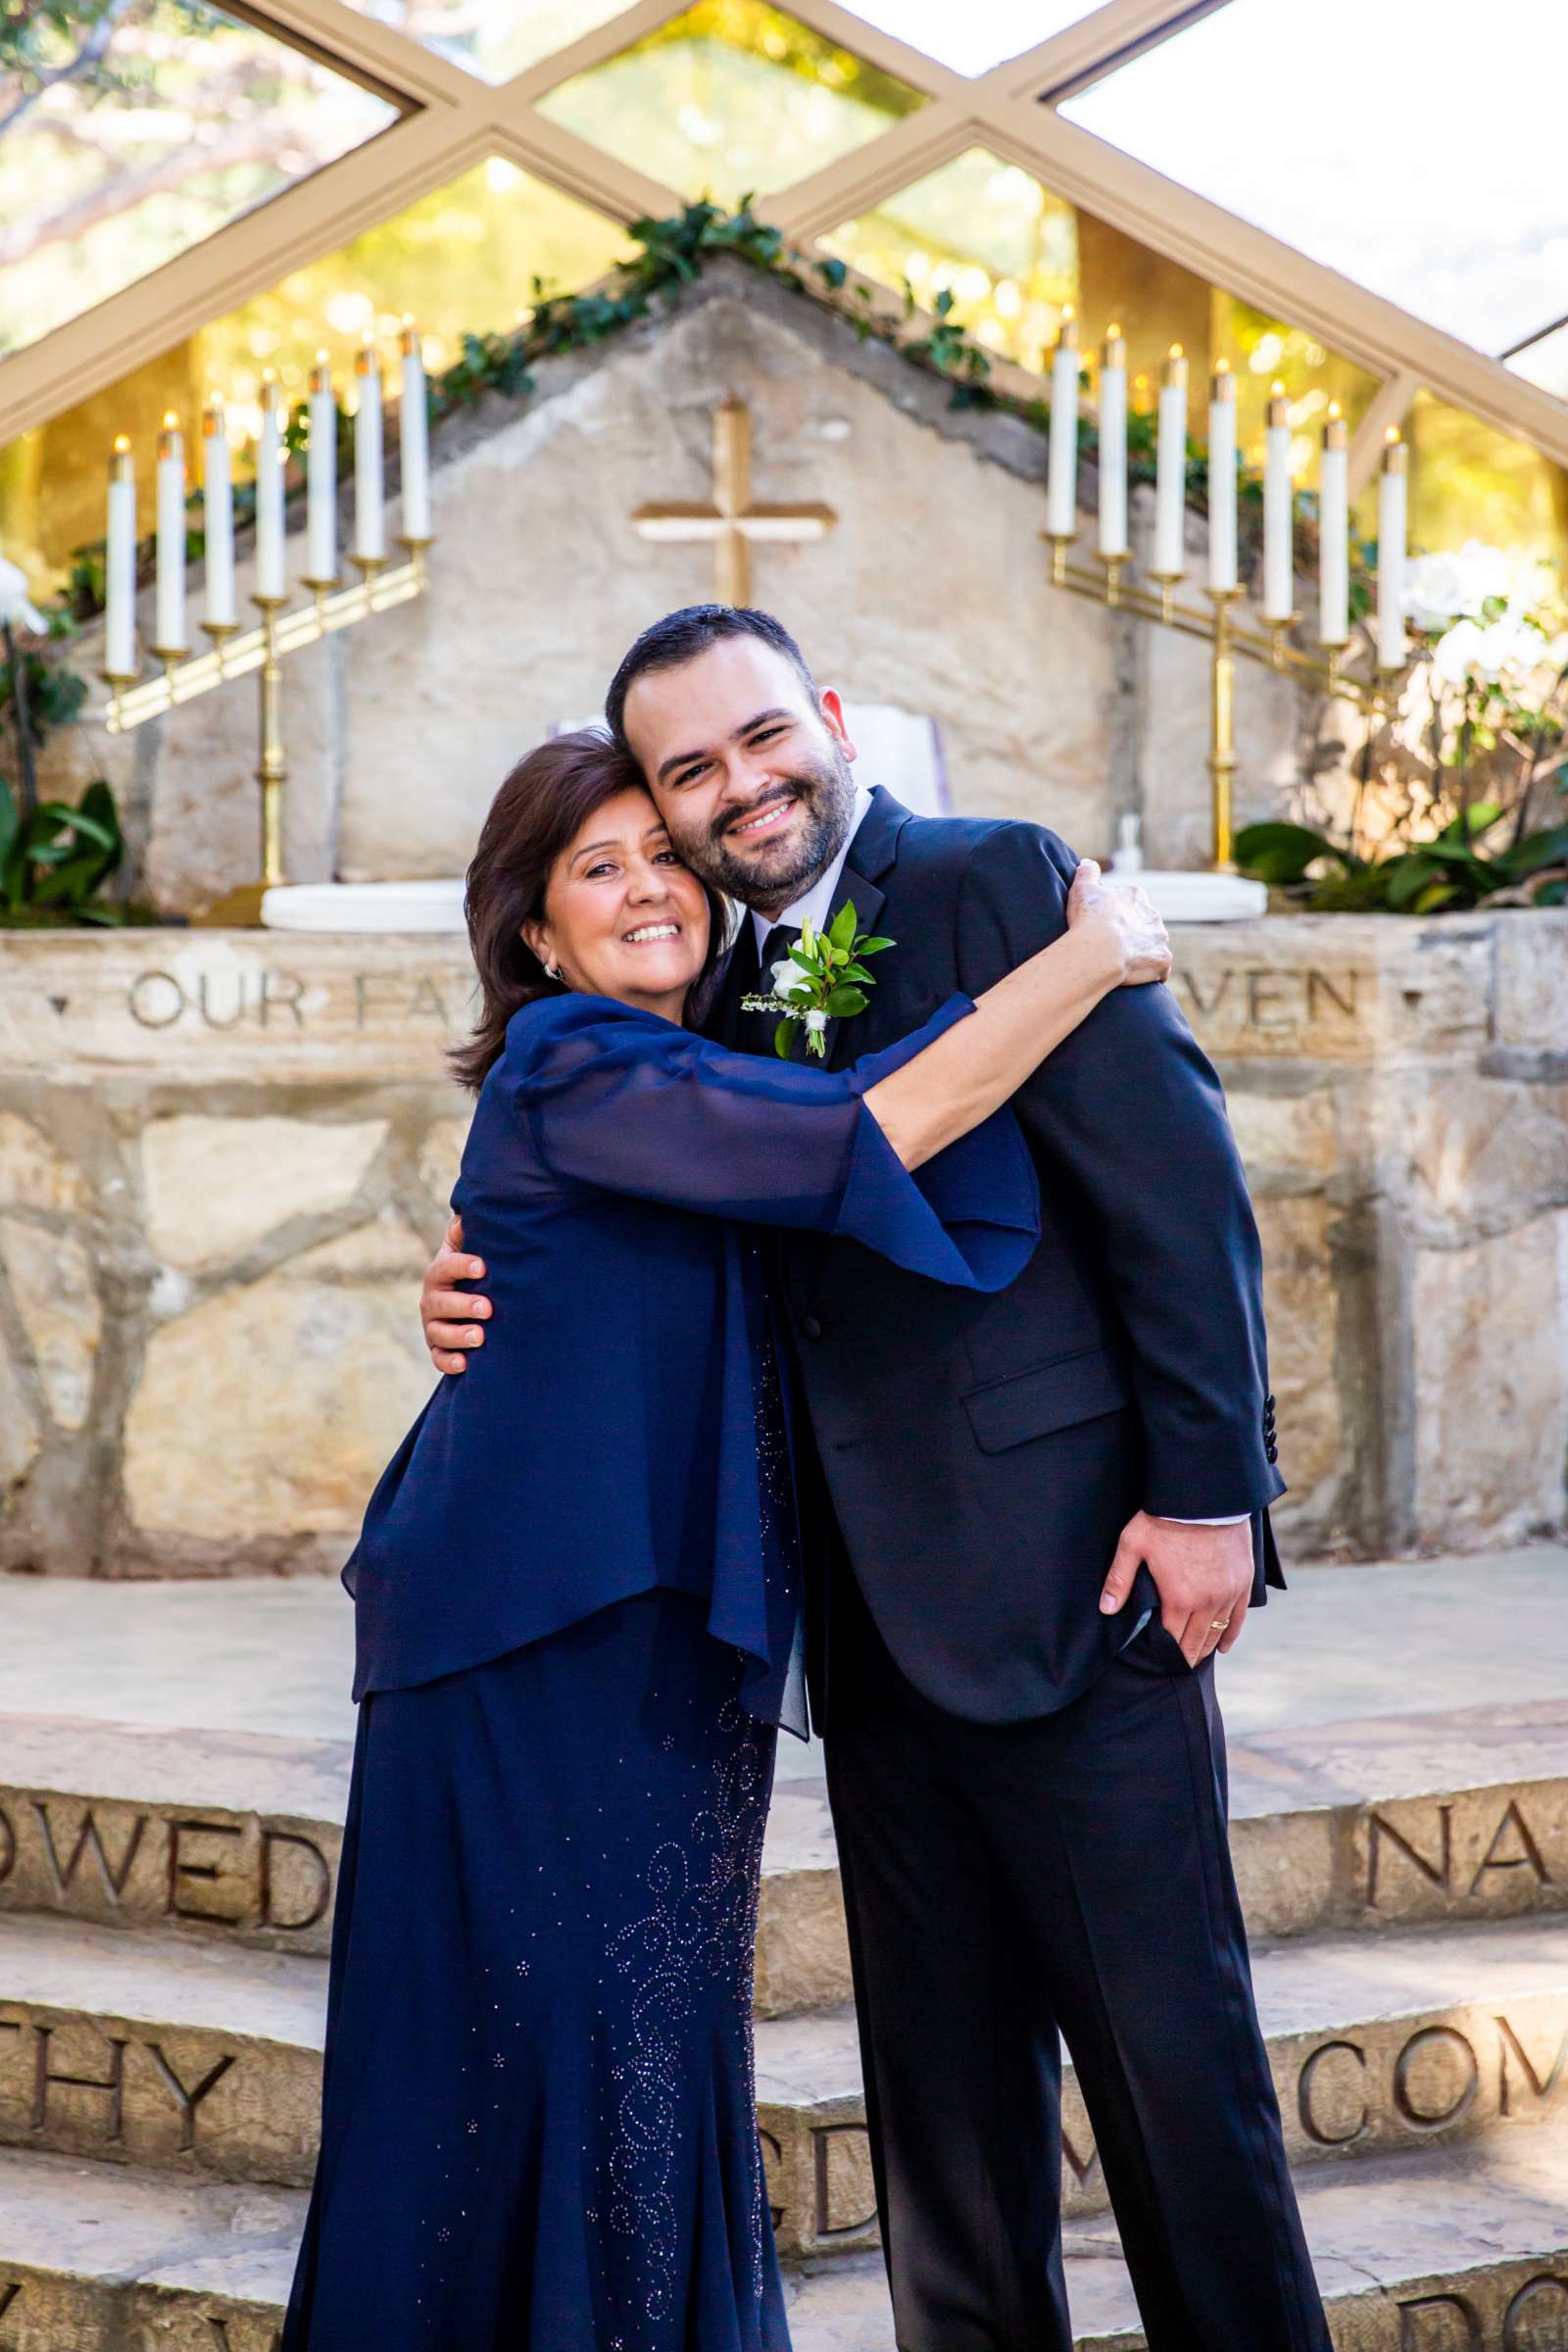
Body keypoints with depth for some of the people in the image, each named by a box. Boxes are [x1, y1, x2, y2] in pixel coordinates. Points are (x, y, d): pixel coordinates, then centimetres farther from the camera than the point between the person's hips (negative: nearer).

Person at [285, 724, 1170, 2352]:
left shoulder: (688, 1088, 17)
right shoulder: (567, 1075, -12)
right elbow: (874, 1133, -20)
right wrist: (1099, 951, -13)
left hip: (669, 1652, 8)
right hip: (540, 1652, -8)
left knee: (663, 2074, 11)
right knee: (547, 2058, -3)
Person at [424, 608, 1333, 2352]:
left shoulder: (999, 882, -5)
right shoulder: (728, 999, 15)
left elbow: (1178, 1188, -10)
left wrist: (1206, 1492, -14)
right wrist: (499, 1303, 0)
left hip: (1075, 1574, -7)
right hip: (882, 1620, 7)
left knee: (1171, 2054, -3)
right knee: (943, 2090, 13)